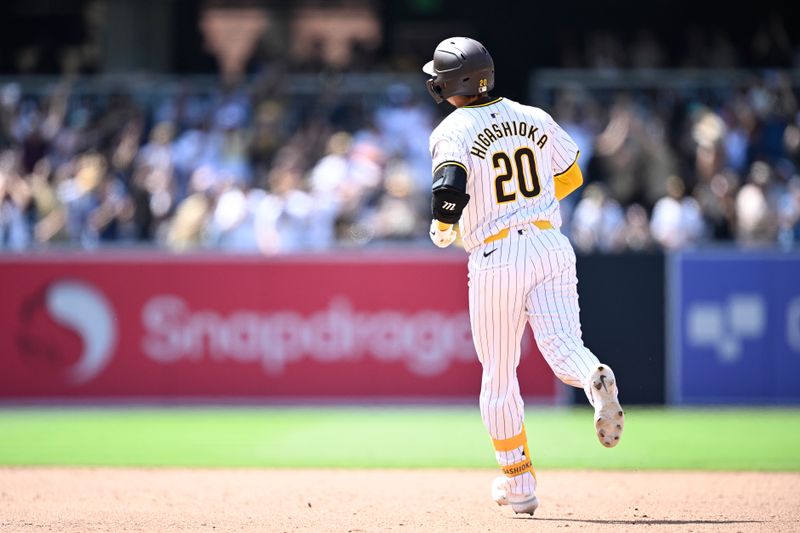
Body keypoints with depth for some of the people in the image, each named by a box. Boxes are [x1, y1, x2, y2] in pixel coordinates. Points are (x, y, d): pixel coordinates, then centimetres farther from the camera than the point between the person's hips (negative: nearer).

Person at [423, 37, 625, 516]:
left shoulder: (454, 131, -6)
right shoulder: (535, 119, 10)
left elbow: (450, 185, -23)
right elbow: (571, 175, 21)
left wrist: (442, 229, -3)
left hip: (498, 257, -3)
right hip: (552, 246, 3)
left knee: (499, 376, 12)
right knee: (563, 351, -5)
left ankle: (519, 484, 19)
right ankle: (597, 380, -42)